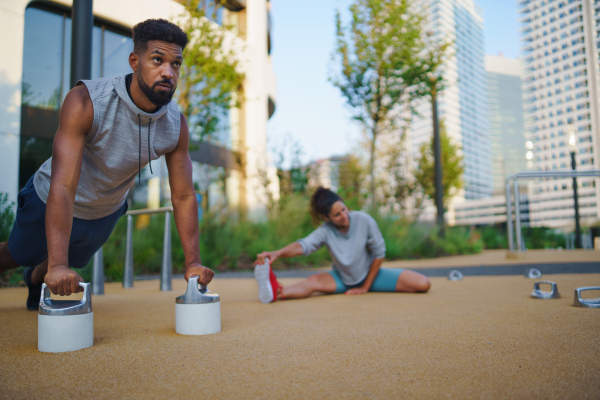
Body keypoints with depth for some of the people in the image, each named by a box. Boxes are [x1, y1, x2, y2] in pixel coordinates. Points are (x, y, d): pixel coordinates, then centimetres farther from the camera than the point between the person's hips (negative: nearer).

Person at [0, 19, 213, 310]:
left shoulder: (176, 125, -23)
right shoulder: (85, 102, -36)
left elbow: (183, 196, -16)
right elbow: (63, 188, -41)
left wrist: (193, 263, -21)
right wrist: (57, 265, -49)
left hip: (106, 212, 5)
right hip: (50, 203, -4)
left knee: (74, 261, 31)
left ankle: (37, 279, 64)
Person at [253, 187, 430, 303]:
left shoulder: (364, 220, -23)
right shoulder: (326, 230, -20)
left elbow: (379, 253, -14)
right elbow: (303, 245, -38)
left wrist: (366, 287, -8)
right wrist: (277, 253, -59)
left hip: (370, 274, 1)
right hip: (343, 279, -1)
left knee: (423, 284, -14)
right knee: (314, 281, -32)